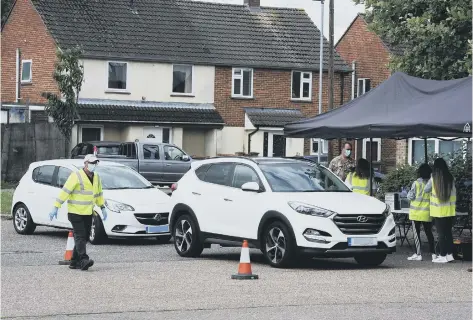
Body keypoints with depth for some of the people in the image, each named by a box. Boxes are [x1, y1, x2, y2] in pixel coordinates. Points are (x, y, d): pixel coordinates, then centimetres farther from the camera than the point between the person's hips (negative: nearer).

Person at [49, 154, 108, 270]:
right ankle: (84, 260, -22)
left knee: (84, 238, 7)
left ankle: (74, 262, 13)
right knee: (80, 236, -13)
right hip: (75, 212, -7)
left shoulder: (96, 178, 10)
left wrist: (102, 207, 20)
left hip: (88, 213, 7)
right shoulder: (76, 176, -13)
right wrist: (56, 207, -19)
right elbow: (65, 191, -15)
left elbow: (99, 193, 25)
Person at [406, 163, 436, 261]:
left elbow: (410, 196, -8)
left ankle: (418, 254, 1)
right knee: (429, 232, 13)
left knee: (416, 233, 3)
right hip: (427, 213, 3)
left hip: (416, 212, -3)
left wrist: (409, 193, 12)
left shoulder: (416, 183, -10)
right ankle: (433, 253, 10)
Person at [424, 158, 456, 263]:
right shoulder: (450, 178, -2)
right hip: (450, 210, 3)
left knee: (441, 233, 1)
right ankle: (450, 254, 14)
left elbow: (426, 189, 4)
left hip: (439, 211, -3)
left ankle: (443, 256, 1)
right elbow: (454, 193, 6)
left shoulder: (434, 178, -9)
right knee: (448, 232, 12)